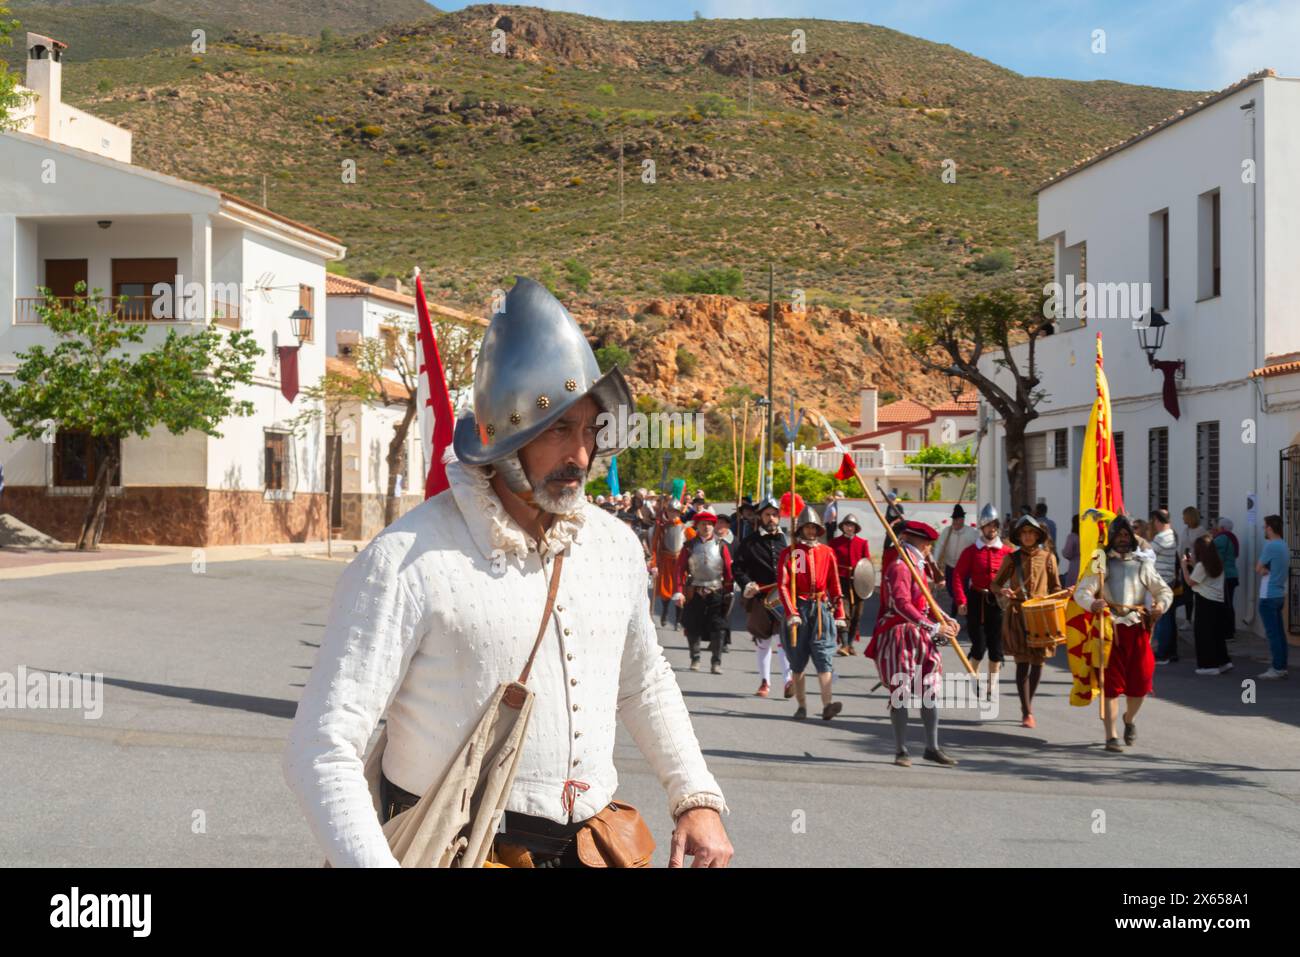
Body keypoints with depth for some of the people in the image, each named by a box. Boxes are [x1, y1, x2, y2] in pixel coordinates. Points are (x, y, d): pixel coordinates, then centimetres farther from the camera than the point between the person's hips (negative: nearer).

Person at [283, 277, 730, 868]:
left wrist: (697, 797, 12)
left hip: (592, 844, 6)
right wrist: (374, 863, -28)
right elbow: (321, 752, -17)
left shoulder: (613, 545, 5)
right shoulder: (409, 560, -15)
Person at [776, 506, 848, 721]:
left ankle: (827, 705, -19)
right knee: (797, 661, 6)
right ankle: (801, 706, 15)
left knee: (823, 658, -10)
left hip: (821, 609, 1)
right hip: (798, 608, -1)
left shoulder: (827, 553, 9)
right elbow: (783, 585, -6)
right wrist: (791, 613, -16)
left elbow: (834, 585, 12)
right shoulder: (789, 553, 0)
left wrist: (839, 614, 7)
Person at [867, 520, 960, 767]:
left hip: (921, 637, 9)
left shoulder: (918, 567, 16)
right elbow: (902, 605, -27)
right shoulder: (900, 568, -16)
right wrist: (934, 627, -29)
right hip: (899, 637, -9)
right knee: (900, 694, -2)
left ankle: (932, 748, 16)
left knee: (931, 691, 7)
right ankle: (901, 751, 5)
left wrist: (944, 620, 7)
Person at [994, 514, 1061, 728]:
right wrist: (1003, 591, -13)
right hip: (1017, 614, -1)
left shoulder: (1048, 557, 5)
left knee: (1038, 661, 5)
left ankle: (1028, 703, 26)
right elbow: (996, 583, 9)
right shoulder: (1012, 558, 3)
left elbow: (1055, 588, 12)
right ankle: (1027, 712, -2)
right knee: (1022, 662, -4)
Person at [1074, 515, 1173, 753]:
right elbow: (1081, 592, -4)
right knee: (1111, 684, -4)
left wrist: (1161, 604, -7)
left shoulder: (1142, 565, 13)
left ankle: (1130, 719, 34)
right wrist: (1093, 603, -27)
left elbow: (1164, 590, 16)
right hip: (1109, 629, -2)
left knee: (1140, 683, 3)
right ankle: (1111, 736, 0)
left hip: (1137, 629, 2)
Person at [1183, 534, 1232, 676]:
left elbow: (1190, 582, -8)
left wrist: (1185, 566, 1)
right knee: (1217, 634, 15)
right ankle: (1223, 661, 15)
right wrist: (1193, 565, 21)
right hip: (1219, 602, 8)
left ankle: (1210, 665, 1)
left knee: (1204, 634, 1)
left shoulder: (1201, 566, -14)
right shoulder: (1217, 564, 10)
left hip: (1206, 603, -8)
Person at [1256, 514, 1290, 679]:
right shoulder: (1284, 546, 11)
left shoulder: (1270, 546, -17)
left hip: (1269, 596, -9)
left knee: (1273, 633, -6)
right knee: (1280, 632, 11)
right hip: (1280, 594, 9)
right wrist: (1266, 569, -1)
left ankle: (1276, 668, -6)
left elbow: (1258, 569, -11)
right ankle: (1282, 667, 13)